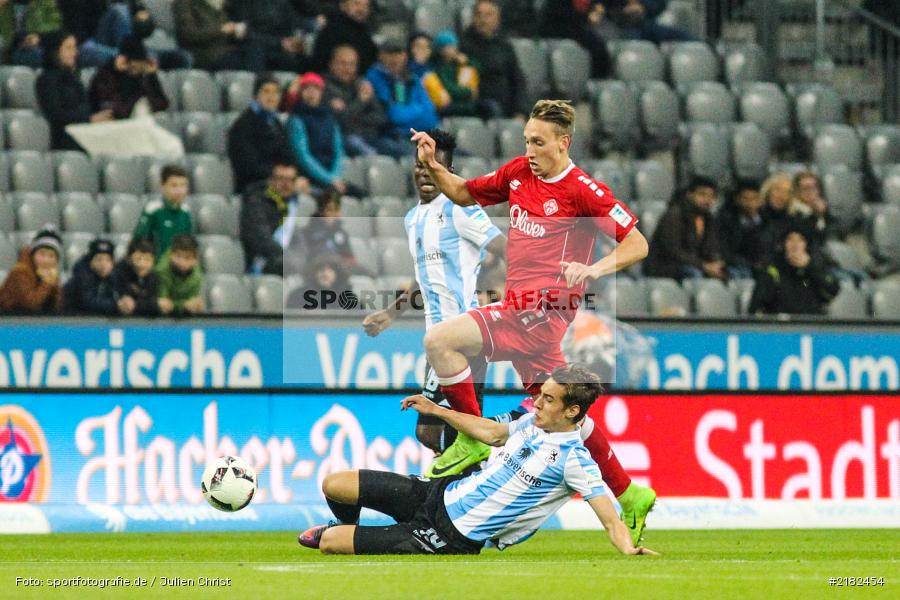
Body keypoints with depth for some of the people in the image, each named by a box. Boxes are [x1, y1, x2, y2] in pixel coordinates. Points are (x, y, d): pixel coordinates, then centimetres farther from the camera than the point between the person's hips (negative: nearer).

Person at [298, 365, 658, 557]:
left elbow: (610, 520, -24)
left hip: (453, 538, -7)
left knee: (328, 544, -11)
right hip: (443, 494, 7)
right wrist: (436, 411, 28)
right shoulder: (532, 423, 4)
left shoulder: (573, 459, -20)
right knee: (334, 485, 10)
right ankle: (346, 529, 42)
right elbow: (492, 434, 24)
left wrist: (630, 550, -44)